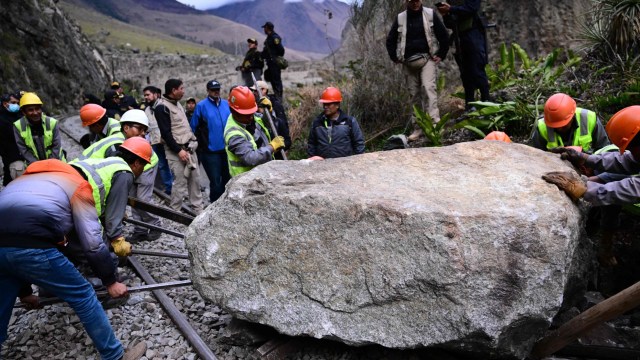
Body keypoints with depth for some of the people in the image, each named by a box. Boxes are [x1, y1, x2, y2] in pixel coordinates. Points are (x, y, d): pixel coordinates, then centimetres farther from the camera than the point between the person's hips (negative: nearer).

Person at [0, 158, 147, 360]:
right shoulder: (78, 186, 18)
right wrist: (111, 281, 18)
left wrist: (24, 290, 46)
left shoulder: (27, 181, 37)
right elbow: (92, 244, 7)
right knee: (83, 296, 10)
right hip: (30, 246, -7)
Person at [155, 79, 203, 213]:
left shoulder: (178, 104, 17)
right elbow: (166, 133, -16)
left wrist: (193, 142, 16)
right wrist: (179, 150, -18)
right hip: (176, 151, -8)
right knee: (180, 182, -7)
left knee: (195, 179, 9)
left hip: (190, 148, 9)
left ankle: (198, 210, 18)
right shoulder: (162, 107, -11)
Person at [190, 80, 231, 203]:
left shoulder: (227, 104, 6)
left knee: (228, 180, 16)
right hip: (211, 151, -5)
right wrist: (200, 144, 1)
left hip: (227, 149, 5)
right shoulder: (201, 106, -6)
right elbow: (194, 128, -3)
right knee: (216, 183, 0)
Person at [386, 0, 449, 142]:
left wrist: (441, 55, -2)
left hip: (427, 59, -3)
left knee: (429, 88, -20)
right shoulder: (400, 18, 6)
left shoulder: (430, 14, 1)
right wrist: (395, 58, 5)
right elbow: (390, 40, 13)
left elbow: (443, 35, 3)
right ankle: (418, 129, 10)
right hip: (408, 62, 3)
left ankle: (435, 123, -24)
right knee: (414, 94, 5)